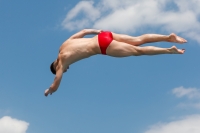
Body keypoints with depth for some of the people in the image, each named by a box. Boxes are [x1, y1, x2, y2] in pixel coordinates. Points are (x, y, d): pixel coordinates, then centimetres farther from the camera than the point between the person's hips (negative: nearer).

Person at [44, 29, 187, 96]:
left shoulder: (62, 61, 0)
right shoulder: (65, 44, 19)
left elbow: (55, 87, -1)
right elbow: (84, 31, 25)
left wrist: (48, 91, 19)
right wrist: (97, 31, 37)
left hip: (104, 46, -7)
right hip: (104, 36, 7)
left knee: (138, 50, 0)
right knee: (138, 40, 9)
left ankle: (170, 50, 0)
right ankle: (169, 37, 7)